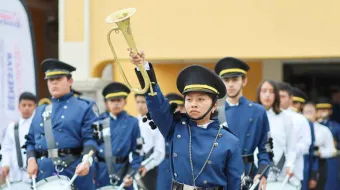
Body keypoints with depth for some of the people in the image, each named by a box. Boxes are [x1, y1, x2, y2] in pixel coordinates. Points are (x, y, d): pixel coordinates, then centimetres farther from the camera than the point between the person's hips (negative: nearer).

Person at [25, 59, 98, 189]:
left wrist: (87, 160, -24)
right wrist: (31, 159, 0)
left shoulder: (83, 108, 5)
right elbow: (31, 141, 20)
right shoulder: (40, 111, 21)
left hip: (75, 172, -4)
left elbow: (91, 138, -6)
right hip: (44, 172, 4)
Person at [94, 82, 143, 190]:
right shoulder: (100, 122, 6)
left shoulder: (132, 123, -1)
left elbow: (137, 152, -1)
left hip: (122, 172, -2)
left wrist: (131, 174, -11)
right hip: (101, 174, 2)